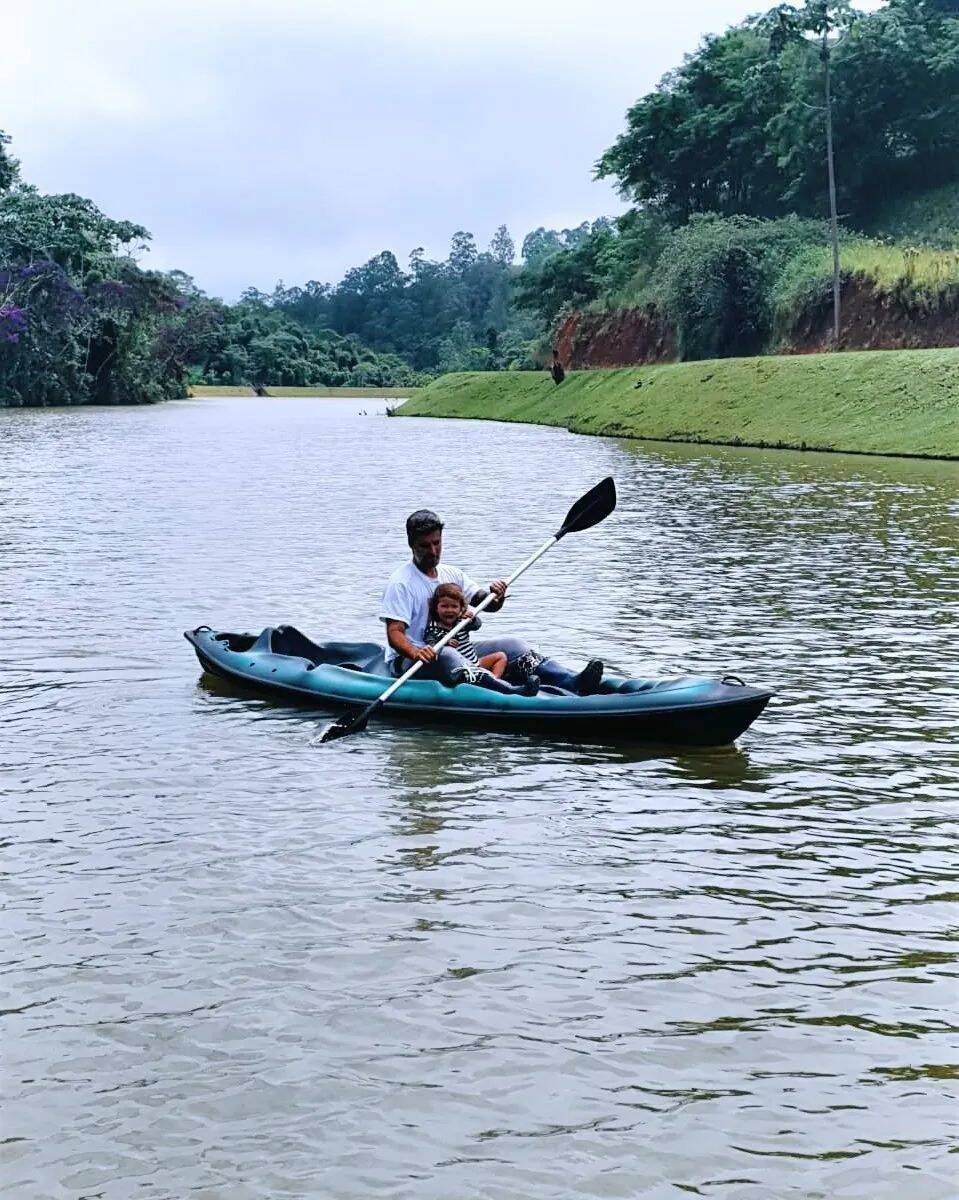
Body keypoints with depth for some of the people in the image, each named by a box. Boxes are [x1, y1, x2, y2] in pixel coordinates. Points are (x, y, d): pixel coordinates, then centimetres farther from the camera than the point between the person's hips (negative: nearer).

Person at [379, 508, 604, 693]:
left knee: (513, 646, -9)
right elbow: (394, 633, -19)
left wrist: (495, 595, -15)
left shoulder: (451, 574, 14)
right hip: (408, 661, -7)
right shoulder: (401, 583, -8)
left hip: (457, 650, 7)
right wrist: (415, 652, -40)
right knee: (447, 657, -39)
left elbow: (487, 604, 10)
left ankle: (574, 682, -29)